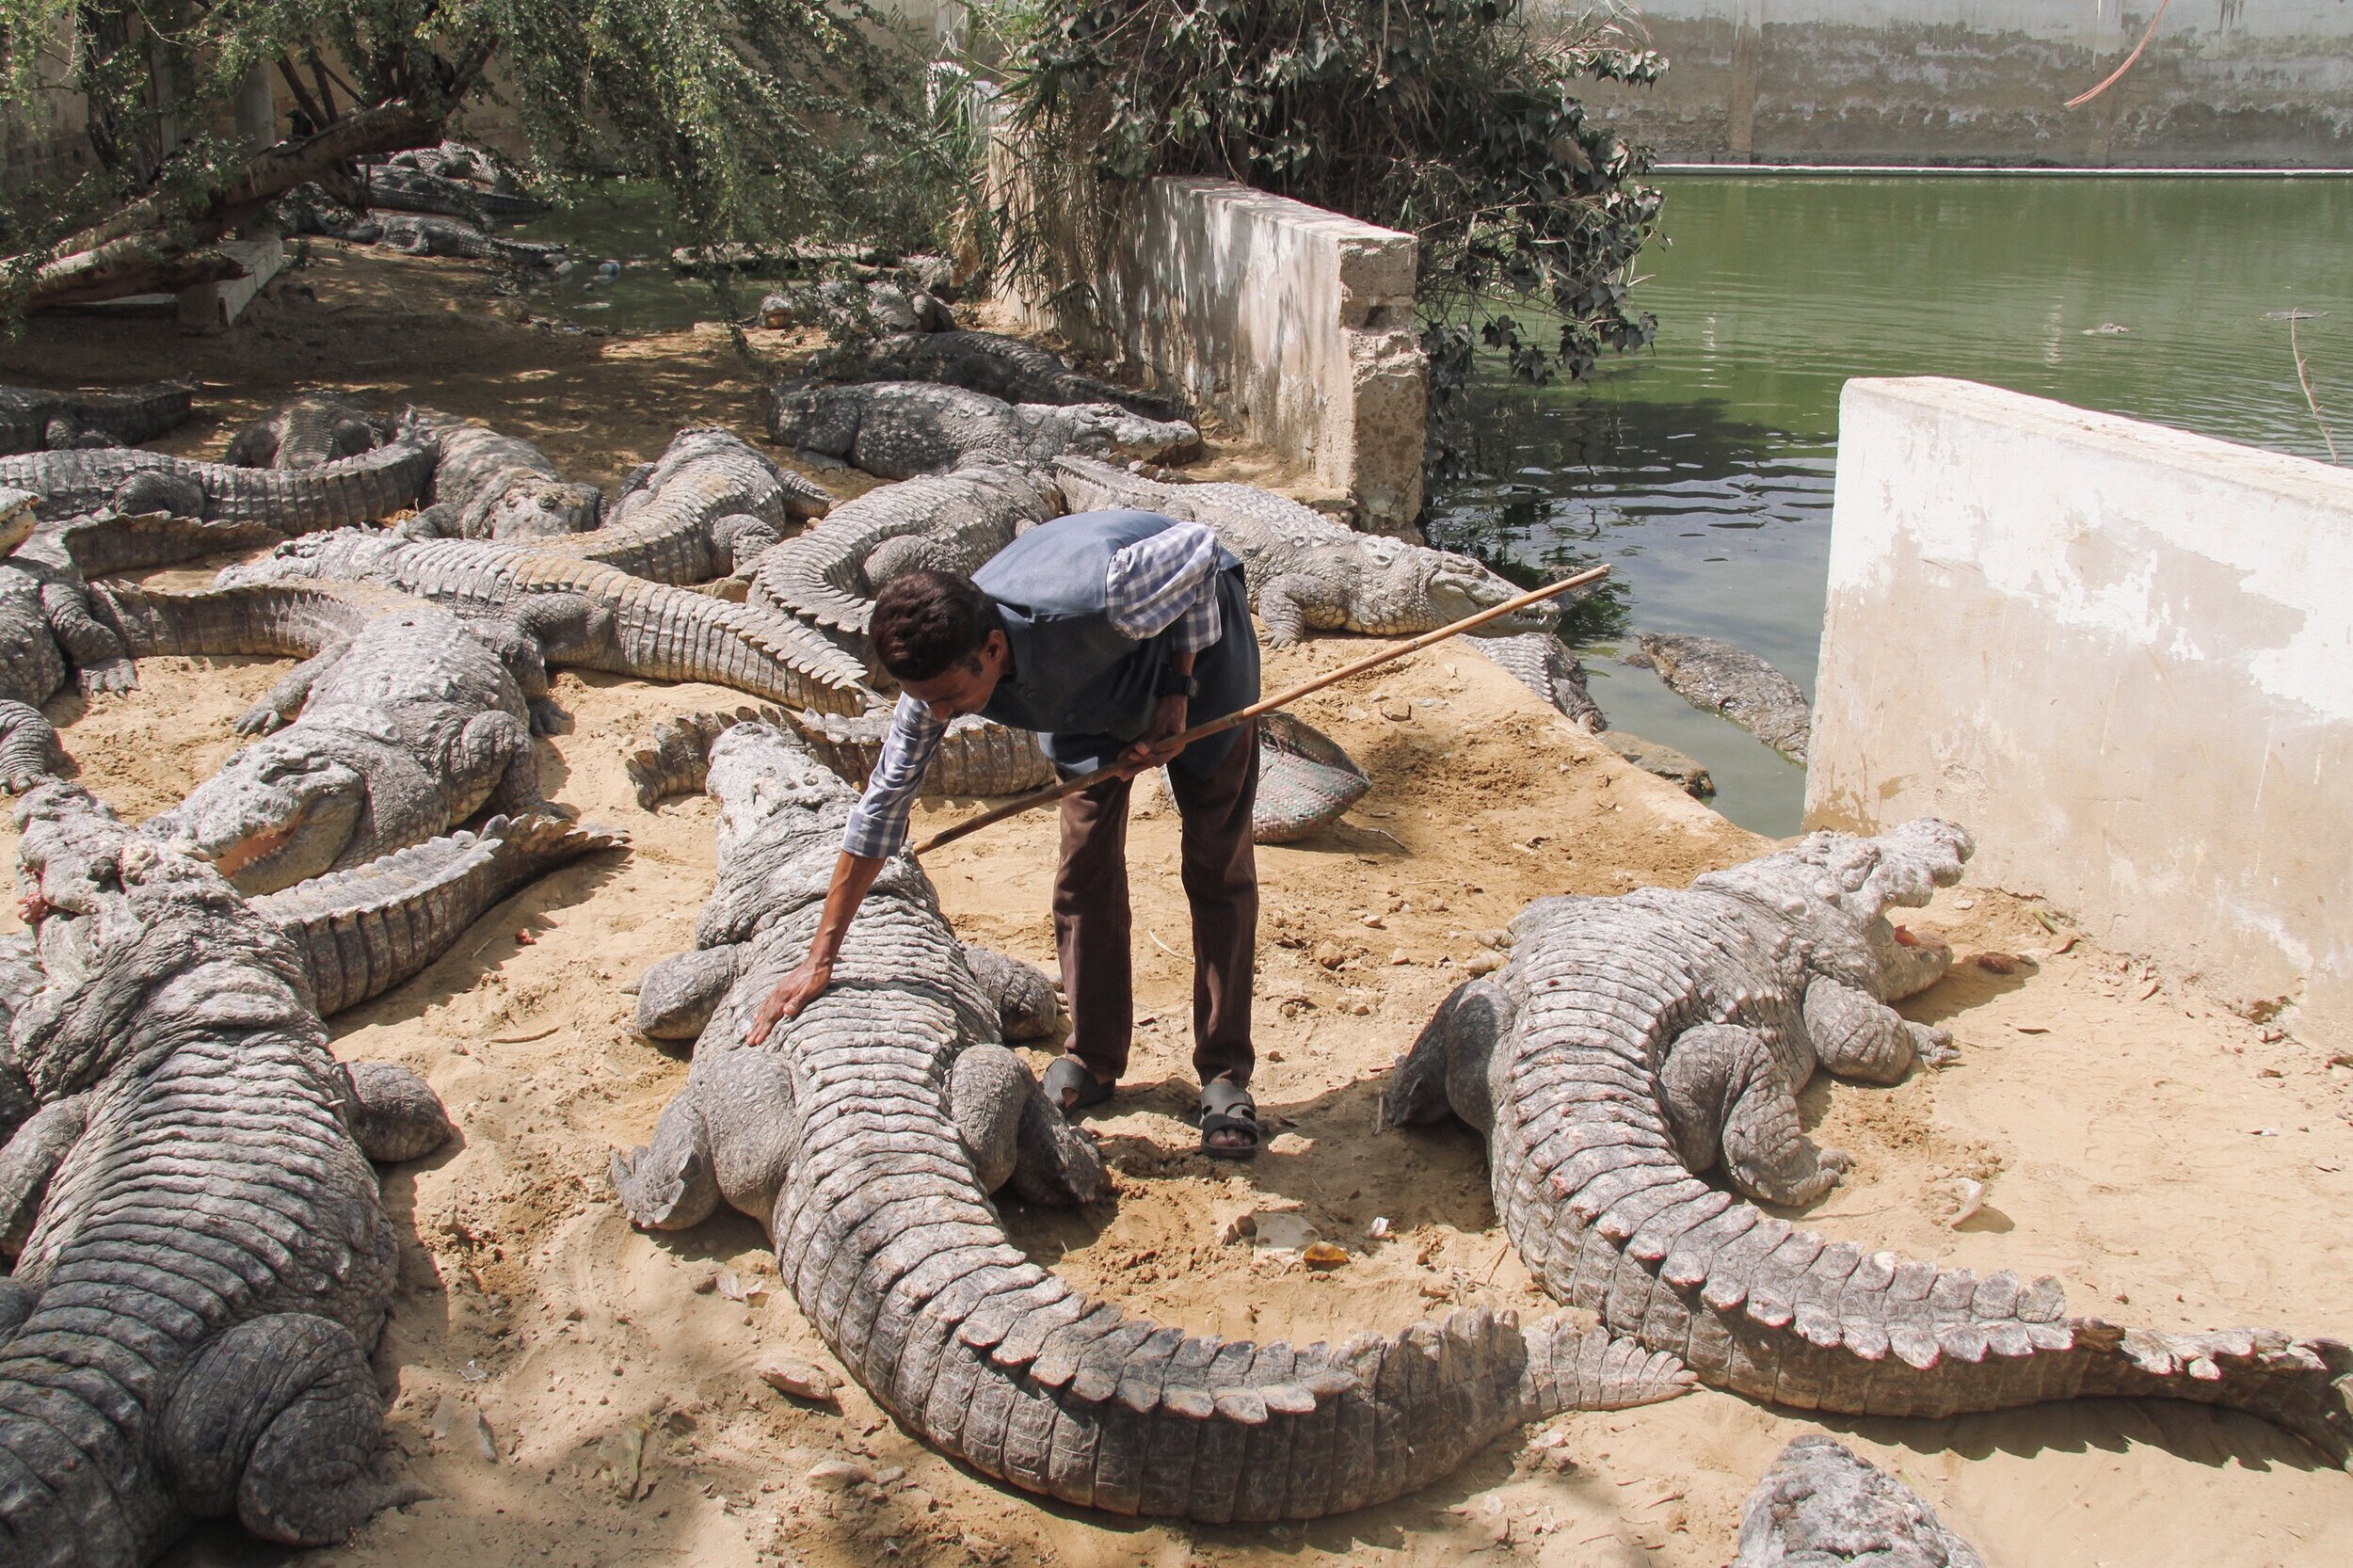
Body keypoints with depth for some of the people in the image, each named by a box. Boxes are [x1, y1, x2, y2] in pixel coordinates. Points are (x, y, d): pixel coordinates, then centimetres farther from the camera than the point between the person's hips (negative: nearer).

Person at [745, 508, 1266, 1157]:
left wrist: (1178, 692, -23)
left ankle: (1226, 1075, 4)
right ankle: (1093, 1060, 15)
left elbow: (1199, 548, -26)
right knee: (1086, 866, -1)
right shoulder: (938, 667, -28)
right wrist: (820, 958, -15)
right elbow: (882, 804, -17)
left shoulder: (1094, 602, -46)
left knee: (1218, 864, -5)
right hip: (1086, 687, 4)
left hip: (1194, 632, -4)